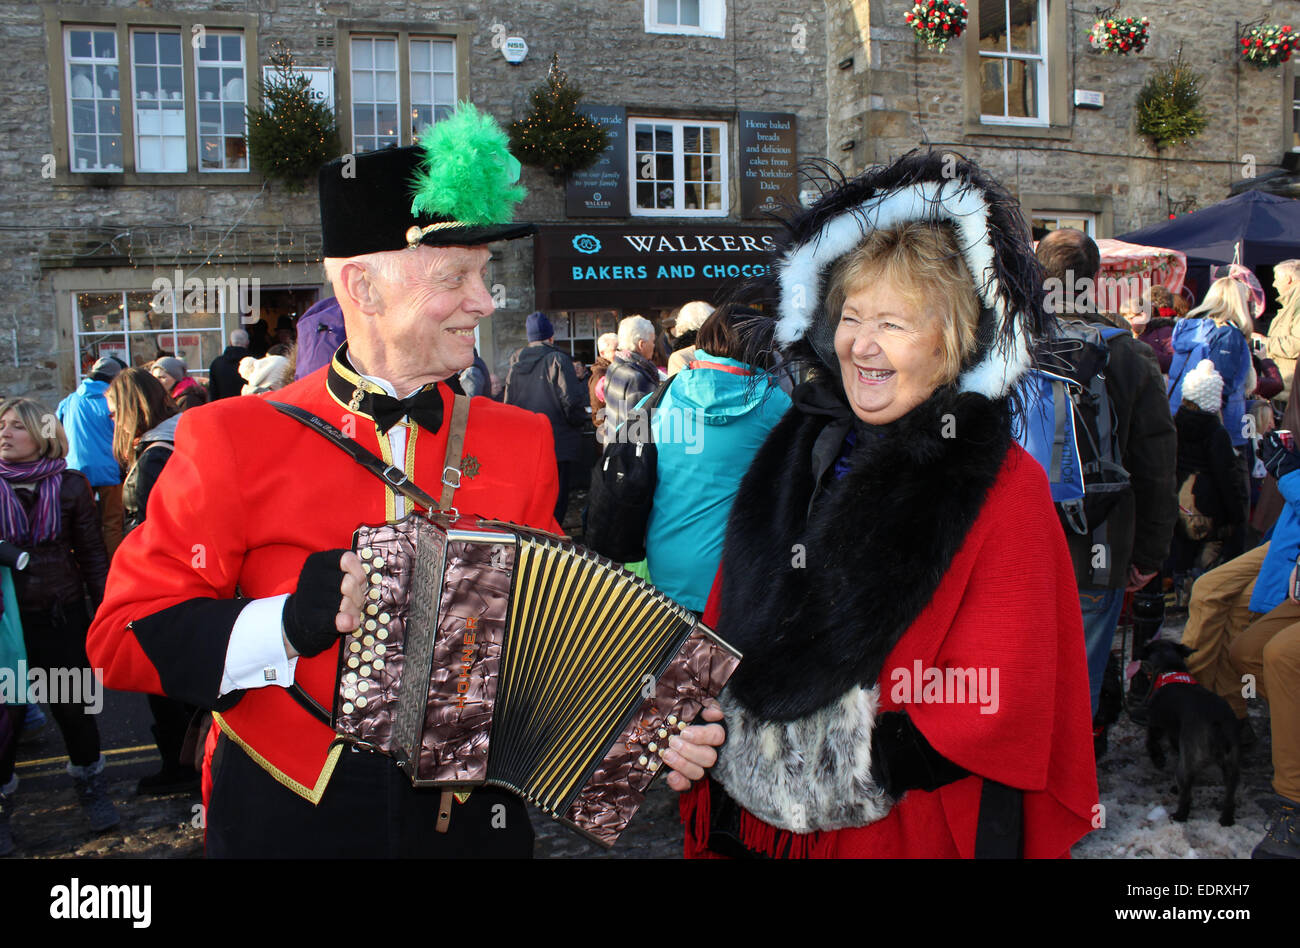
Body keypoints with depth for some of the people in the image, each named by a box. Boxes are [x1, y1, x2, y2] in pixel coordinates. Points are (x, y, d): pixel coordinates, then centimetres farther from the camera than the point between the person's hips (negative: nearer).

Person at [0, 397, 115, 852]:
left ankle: (90, 783, 31)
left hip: (61, 616, 0)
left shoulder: (70, 485, -3)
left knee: (73, 707, 9)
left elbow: (92, 553, 1)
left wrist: (103, 611, 0)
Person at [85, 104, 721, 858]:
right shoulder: (233, 440, -8)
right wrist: (291, 622, -22)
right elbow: (123, 636, -7)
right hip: (287, 821, -2)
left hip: (470, 820, 3)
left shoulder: (523, 441, 0)